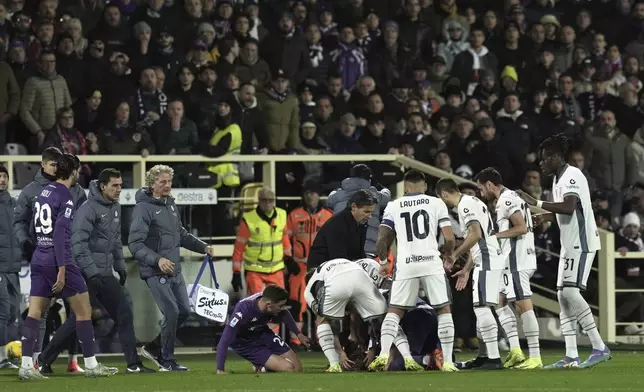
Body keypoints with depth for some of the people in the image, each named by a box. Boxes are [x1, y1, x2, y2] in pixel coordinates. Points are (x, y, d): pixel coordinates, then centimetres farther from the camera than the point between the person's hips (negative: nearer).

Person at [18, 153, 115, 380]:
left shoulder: (44, 193, 12)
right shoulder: (65, 198, -12)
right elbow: (59, 234, -19)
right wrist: (61, 270, -20)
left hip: (39, 259, 8)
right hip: (58, 260, -8)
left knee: (34, 313, 3)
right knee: (84, 310, 3)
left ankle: (26, 366, -4)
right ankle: (90, 365, 6)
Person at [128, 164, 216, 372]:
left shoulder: (170, 203, 12)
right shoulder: (144, 208, -14)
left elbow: (181, 234, 25)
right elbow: (135, 244, -20)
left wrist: (203, 247, 15)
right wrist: (157, 259, -30)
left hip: (175, 270, 9)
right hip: (155, 272, -9)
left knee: (184, 310, 9)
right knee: (171, 312, -12)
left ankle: (154, 348, 25)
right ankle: (167, 361, 3)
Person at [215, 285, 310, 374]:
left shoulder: (269, 299, -22)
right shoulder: (243, 311, -40)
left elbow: (284, 314, 5)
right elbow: (223, 342, -39)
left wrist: (298, 333, 17)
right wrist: (220, 371, -43)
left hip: (263, 334, 6)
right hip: (245, 344, -6)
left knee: (297, 368, 2)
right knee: (288, 368, -18)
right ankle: (262, 368, 9)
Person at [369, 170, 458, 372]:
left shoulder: (393, 206, 10)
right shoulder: (436, 204, 8)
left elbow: (382, 240, 5)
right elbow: (449, 239, 2)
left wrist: (383, 262, 22)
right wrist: (448, 254, 23)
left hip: (405, 265, 1)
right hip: (431, 262, -1)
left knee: (394, 311, 13)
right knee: (444, 310, 12)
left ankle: (384, 353, -8)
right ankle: (447, 361, 5)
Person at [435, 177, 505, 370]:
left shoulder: (465, 205, -10)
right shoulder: (472, 202, 21)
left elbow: (475, 234, -21)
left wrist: (455, 255, -12)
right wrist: (466, 269, 27)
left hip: (487, 261, -10)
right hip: (486, 261, 10)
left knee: (482, 307, -12)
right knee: (481, 308, 15)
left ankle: (494, 358, -16)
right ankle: (483, 356, 20)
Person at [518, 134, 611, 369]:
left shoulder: (572, 176, -15)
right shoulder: (557, 179, 16)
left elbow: (569, 207, -31)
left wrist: (536, 203, -27)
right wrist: (545, 217, 17)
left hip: (582, 243, -10)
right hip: (569, 245, 10)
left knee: (570, 292, -19)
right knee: (563, 296, 6)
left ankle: (599, 348, -15)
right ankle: (571, 357, 7)